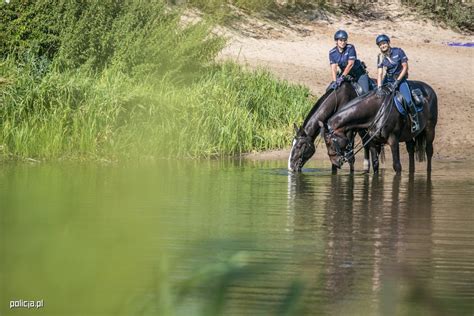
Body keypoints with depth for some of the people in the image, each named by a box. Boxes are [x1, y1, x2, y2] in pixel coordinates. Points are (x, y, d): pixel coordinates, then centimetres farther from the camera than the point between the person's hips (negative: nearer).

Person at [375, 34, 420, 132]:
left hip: (400, 79, -4)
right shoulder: (381, 57, -4)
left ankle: (415, 121, -4)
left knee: (408, 100, -22)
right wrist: (379, 87, -26)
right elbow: (380, 73, -11)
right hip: (388, 80, 4)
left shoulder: (398, 51, -13)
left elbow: (405, 67, -12)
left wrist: (397, 82, -17)